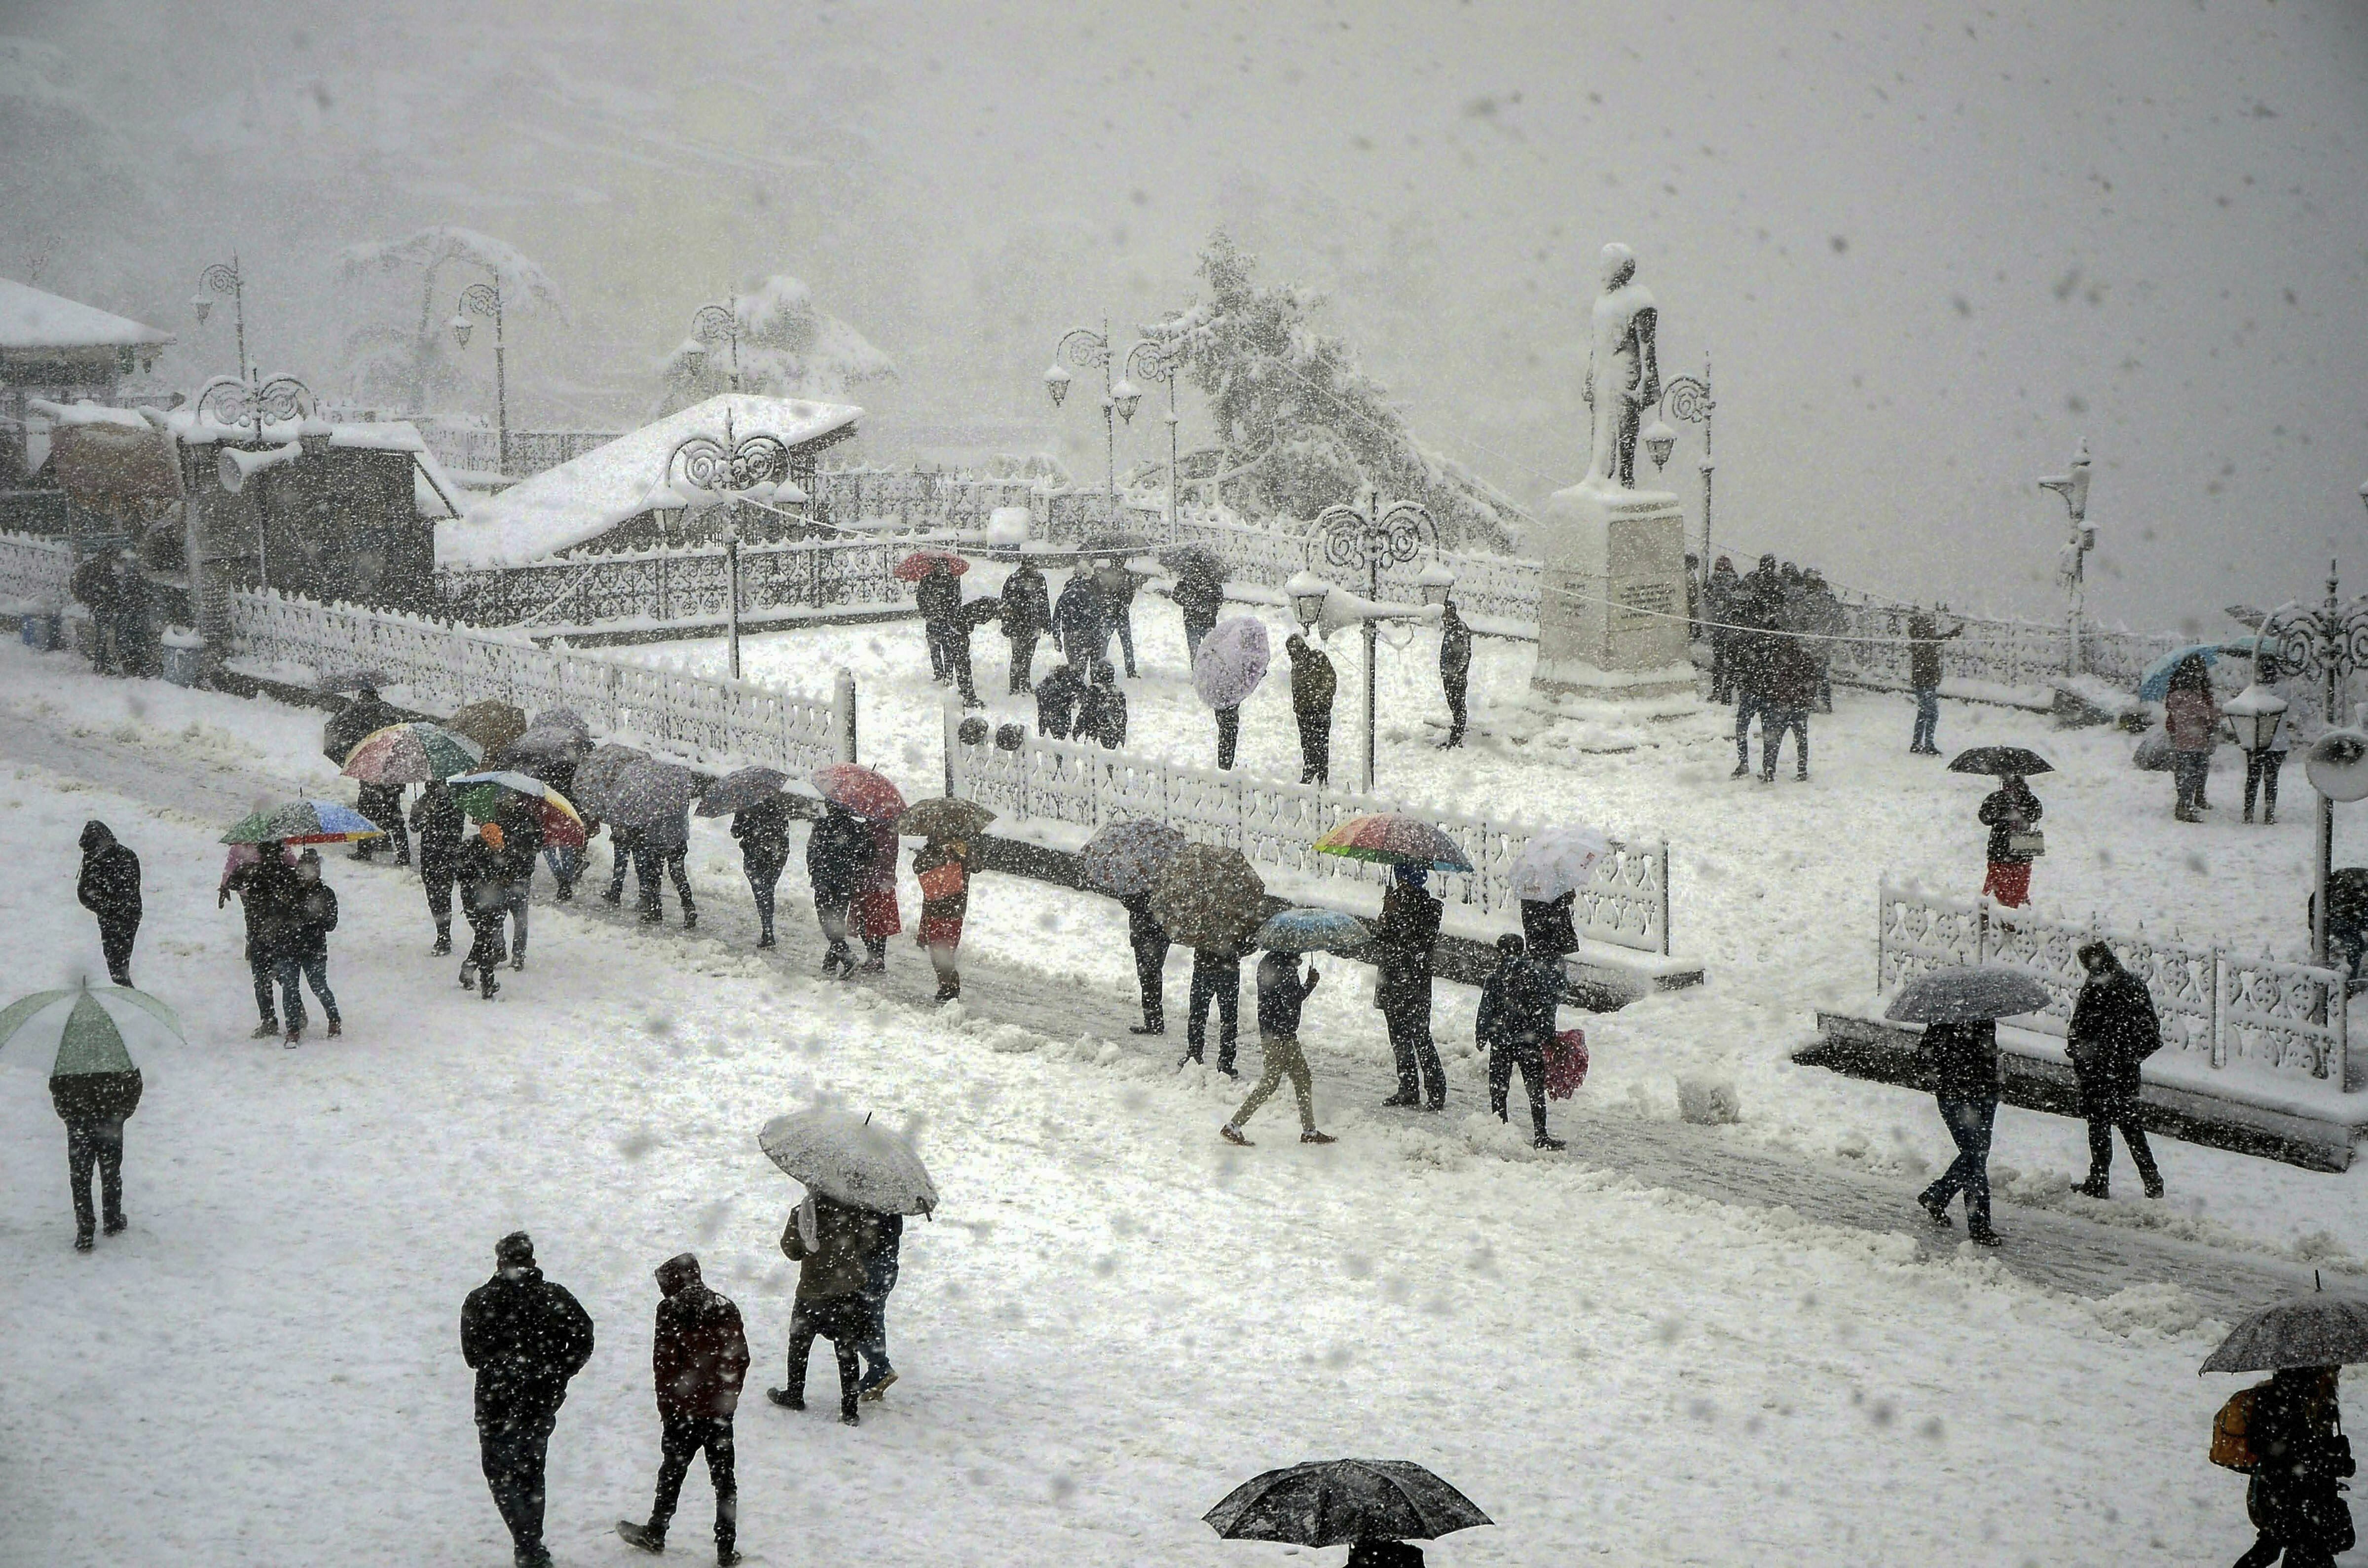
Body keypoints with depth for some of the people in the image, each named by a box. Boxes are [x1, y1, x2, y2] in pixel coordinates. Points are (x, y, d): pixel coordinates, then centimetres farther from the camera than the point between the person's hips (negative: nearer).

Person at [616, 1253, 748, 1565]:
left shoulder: (670, 1312, -10)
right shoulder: (727, 1310, 3)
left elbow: (664, 1364, -11)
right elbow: (741, 1358, 6)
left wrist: (666, 1406, -1)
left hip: (684, 1410, -3)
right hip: (721, 1410, 3)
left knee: (672, 1472, 13)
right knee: (723, 1478, 7)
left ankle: (655, 1534, 26)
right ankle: (726, 1548, 6)